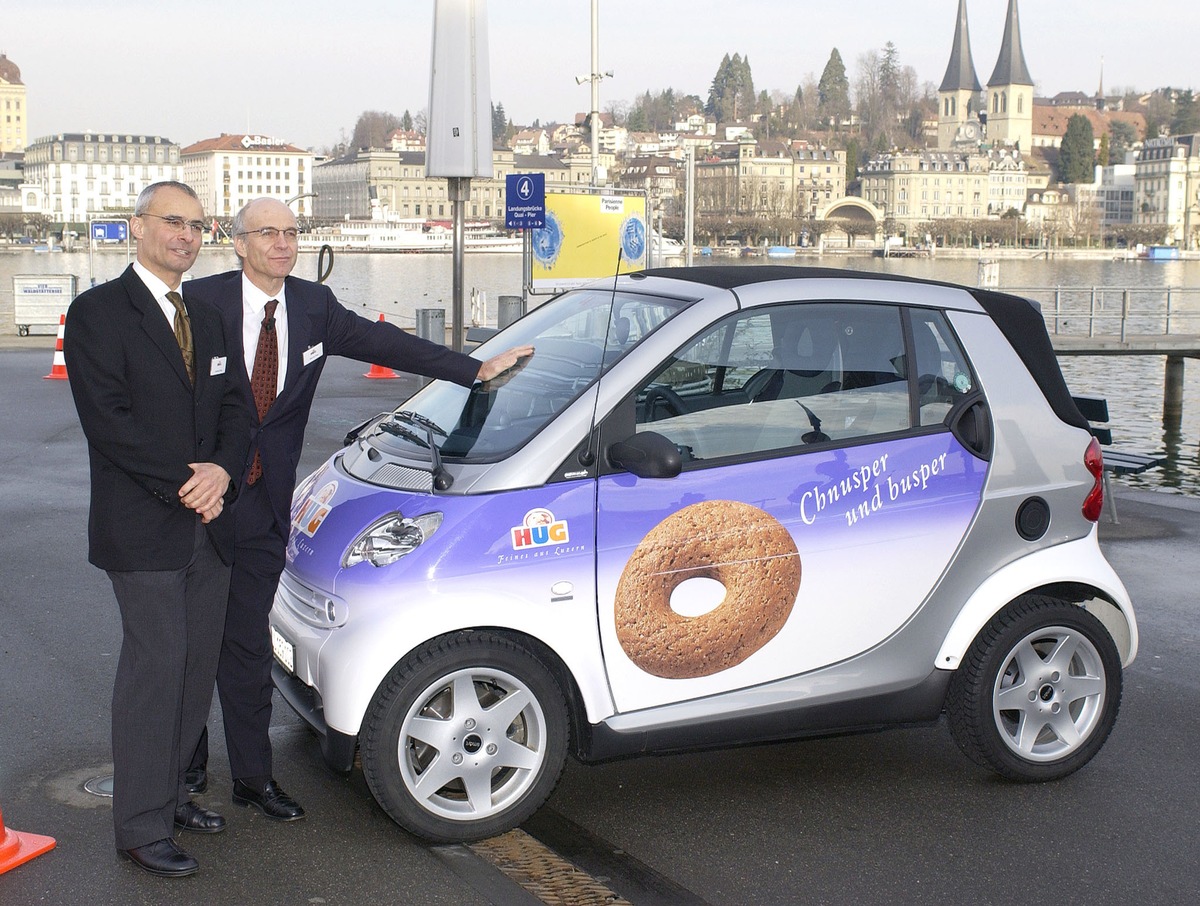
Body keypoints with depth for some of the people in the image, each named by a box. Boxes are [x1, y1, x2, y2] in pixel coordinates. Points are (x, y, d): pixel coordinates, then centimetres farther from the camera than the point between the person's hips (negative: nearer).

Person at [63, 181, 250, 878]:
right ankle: (143, 827, 4)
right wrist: (184, 482, -16)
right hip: (142, 531, -7)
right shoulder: (99, 311, -5)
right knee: (155, 669, -5)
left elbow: (234, 408, 12)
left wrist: (221, 470, -8)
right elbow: (108, 420, -14)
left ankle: (172, 792, 24)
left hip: (208, 528, 7)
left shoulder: (207, 319, 17)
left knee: (198, 668, 10)